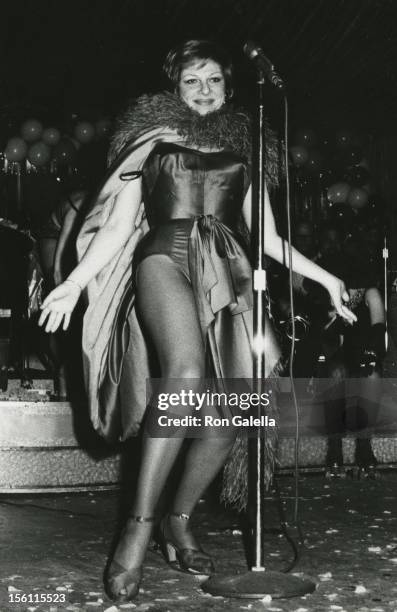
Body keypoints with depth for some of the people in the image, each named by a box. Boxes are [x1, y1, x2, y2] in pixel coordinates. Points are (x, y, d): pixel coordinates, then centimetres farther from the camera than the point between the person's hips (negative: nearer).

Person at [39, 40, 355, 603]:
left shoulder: (241, 149, 22)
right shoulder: (153, 140, 16)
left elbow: (268, 235, 21)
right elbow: (119, 225, 9)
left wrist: (321, 275, 13)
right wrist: (75, 280, -2)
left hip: (225, 270, 4)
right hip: (165, 257, -3)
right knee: (188, 376, -31)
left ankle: (180, 521, 7)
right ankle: (140, 527, -25)